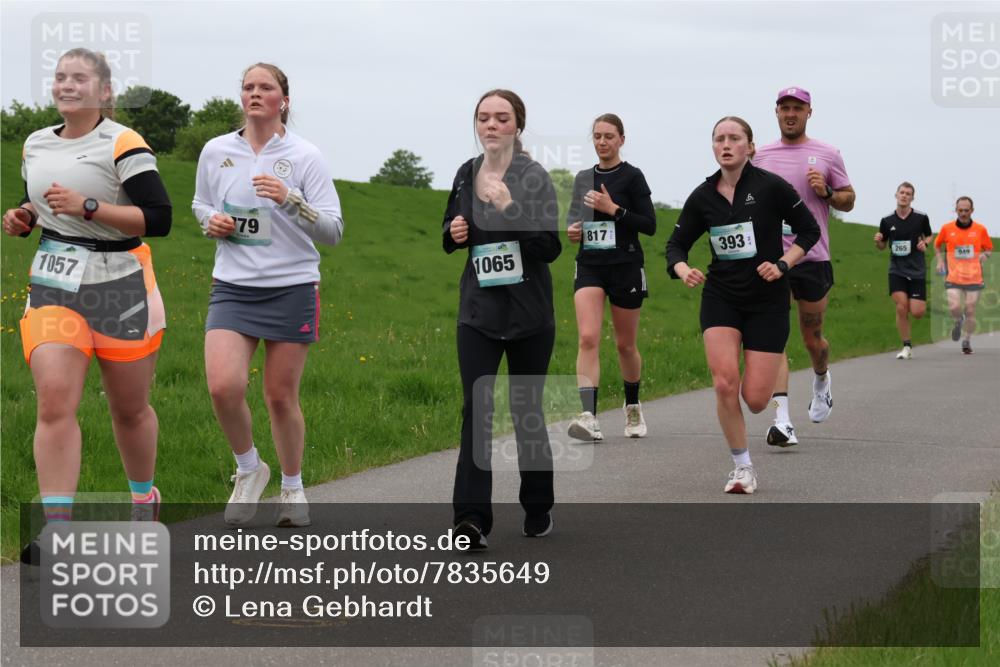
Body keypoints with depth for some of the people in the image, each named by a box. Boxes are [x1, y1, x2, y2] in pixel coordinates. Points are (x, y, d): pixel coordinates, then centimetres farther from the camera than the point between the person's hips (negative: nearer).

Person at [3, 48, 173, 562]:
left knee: (129, 409, 10)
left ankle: (144, 498, 37)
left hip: (120, 287, -4)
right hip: (54, 287, 4)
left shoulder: (123, 145, -11)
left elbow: (158, 219, -17)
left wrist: (87, 207, -23)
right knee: (54, 402, -14)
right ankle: (57, 529, -16)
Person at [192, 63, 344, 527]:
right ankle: (248, 469, 11)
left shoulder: (305, 156, -3)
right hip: (232, 287, 2)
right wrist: (210, 221, 0)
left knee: (281, 397, 3)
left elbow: (333, 231, -6)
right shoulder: (216, 151, 5)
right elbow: (200, 204, 23)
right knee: (223, 387, -16)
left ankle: (293, 488, 26)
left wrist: (291, 200, -21)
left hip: (292, 287, -2)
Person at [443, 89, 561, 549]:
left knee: (526, 410, 8)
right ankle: (472, 519, -16)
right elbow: (451, 235, 21)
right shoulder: (466, 175, 6)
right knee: (476, 408, -10)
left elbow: (550, 248, -15)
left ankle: (538, 510, 26)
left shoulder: (534, 177, -8)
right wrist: (453, 233, -2)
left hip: (528, 312, -3)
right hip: (478, 309, 3)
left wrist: (511, 210, -26)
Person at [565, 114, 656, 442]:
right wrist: (571, 229, 0)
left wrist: (613, 209, -18)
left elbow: (650, 225, -8)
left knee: (625, 345, 9)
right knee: (588, 338, -16)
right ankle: (589, 416, -25)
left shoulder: (631, 176, -4)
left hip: (625, 266, -3)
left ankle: (633, 408, 33)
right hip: (589, 266, 3)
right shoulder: (583, 178, 10)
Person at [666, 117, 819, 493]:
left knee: (755, 400, -5)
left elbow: (809, 230, 0)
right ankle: (742, 467, 1)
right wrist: (684, 271, -13)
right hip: (720, 296, 2)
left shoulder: (770, 186, -9)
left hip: (768, 299, -2)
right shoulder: (703, 196, 0)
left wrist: (782, 264, -13)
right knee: (725, 383, -18)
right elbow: (676, 245, 9)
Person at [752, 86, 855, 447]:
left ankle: (822, 380, 47)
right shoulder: (760, 156, 9)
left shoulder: (827, 155, 5)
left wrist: (826, 192, -9)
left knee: (812, 338, 12)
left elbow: (848, 200, 10)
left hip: (813, 258, 0)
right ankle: (781, 420, -17)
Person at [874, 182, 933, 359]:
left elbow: (929, 235, 15)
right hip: (897, 270, 1)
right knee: (901, 307, -14)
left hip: (917, 270, -1)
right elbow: (882, 246, 13)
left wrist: (925, 243, -7)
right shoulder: (887, 221, 2)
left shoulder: (921, 218, -1)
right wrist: (878, 242, -10)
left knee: (917, 313, -7)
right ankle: (907, 347, -1)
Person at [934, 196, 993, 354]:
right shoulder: (947, 228, 1)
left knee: (970, 311, 0)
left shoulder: (980, 229, 2)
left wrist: (983, 256, -8)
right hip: (953, 278, 0)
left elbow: (989, 249, 14)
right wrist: (940, 261, 4)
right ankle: (958, 321, 21)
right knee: (954, 308, -15)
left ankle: (967, 340, 21)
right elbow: (937, 245, 19)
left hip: (974, 278, 0)